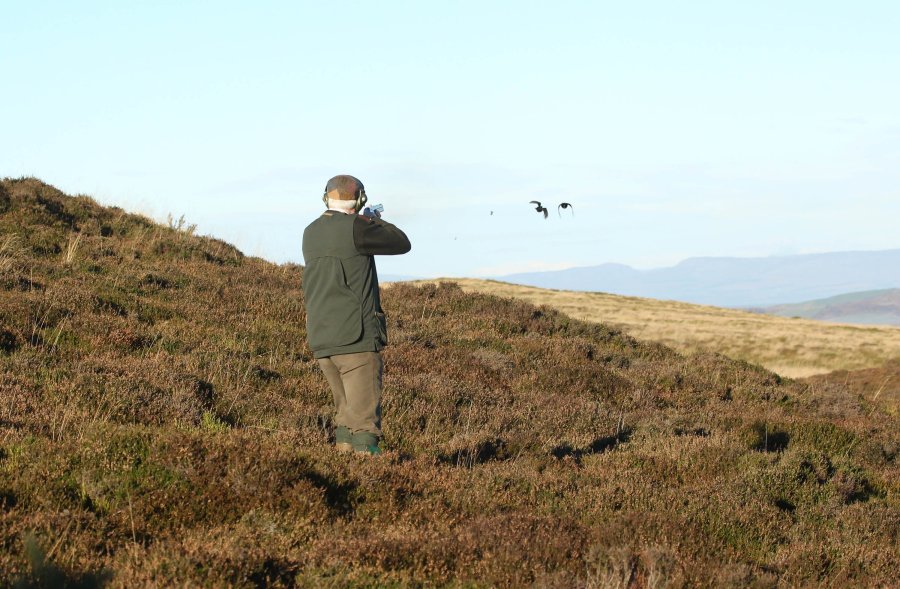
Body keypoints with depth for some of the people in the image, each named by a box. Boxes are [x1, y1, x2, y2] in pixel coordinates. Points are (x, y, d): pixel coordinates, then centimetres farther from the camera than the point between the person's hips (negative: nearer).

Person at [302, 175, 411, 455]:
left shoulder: (310, 233, 10)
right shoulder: (355, 228, -11)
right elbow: (402, 243, 1)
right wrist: (377, 222, 18)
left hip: (321, 339, 7)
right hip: (355, 337, -7)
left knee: (346, 409, 18)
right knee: (364, 414, -6)